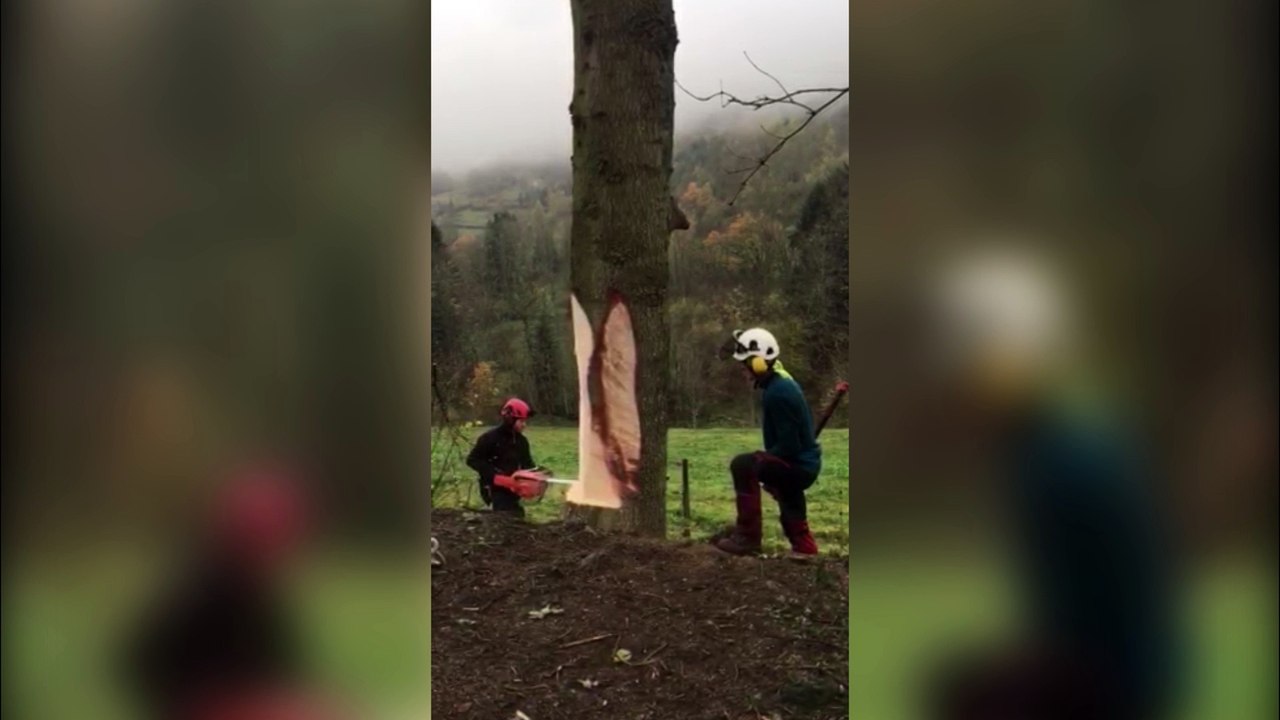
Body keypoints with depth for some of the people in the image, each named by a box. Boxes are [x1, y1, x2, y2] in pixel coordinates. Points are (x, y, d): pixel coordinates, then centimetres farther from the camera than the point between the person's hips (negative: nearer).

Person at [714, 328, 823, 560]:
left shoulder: (778, 393, -25)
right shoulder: (781, 382, 7)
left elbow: (789, 446, -27)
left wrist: (762, 457, -13)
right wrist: (764, 458, 12)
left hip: (798, 465, -10)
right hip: (803, 463, 10)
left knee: (743, 465, -24)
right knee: (786, 496, 34)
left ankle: (748, 536, -16)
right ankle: (804, 547, 53)